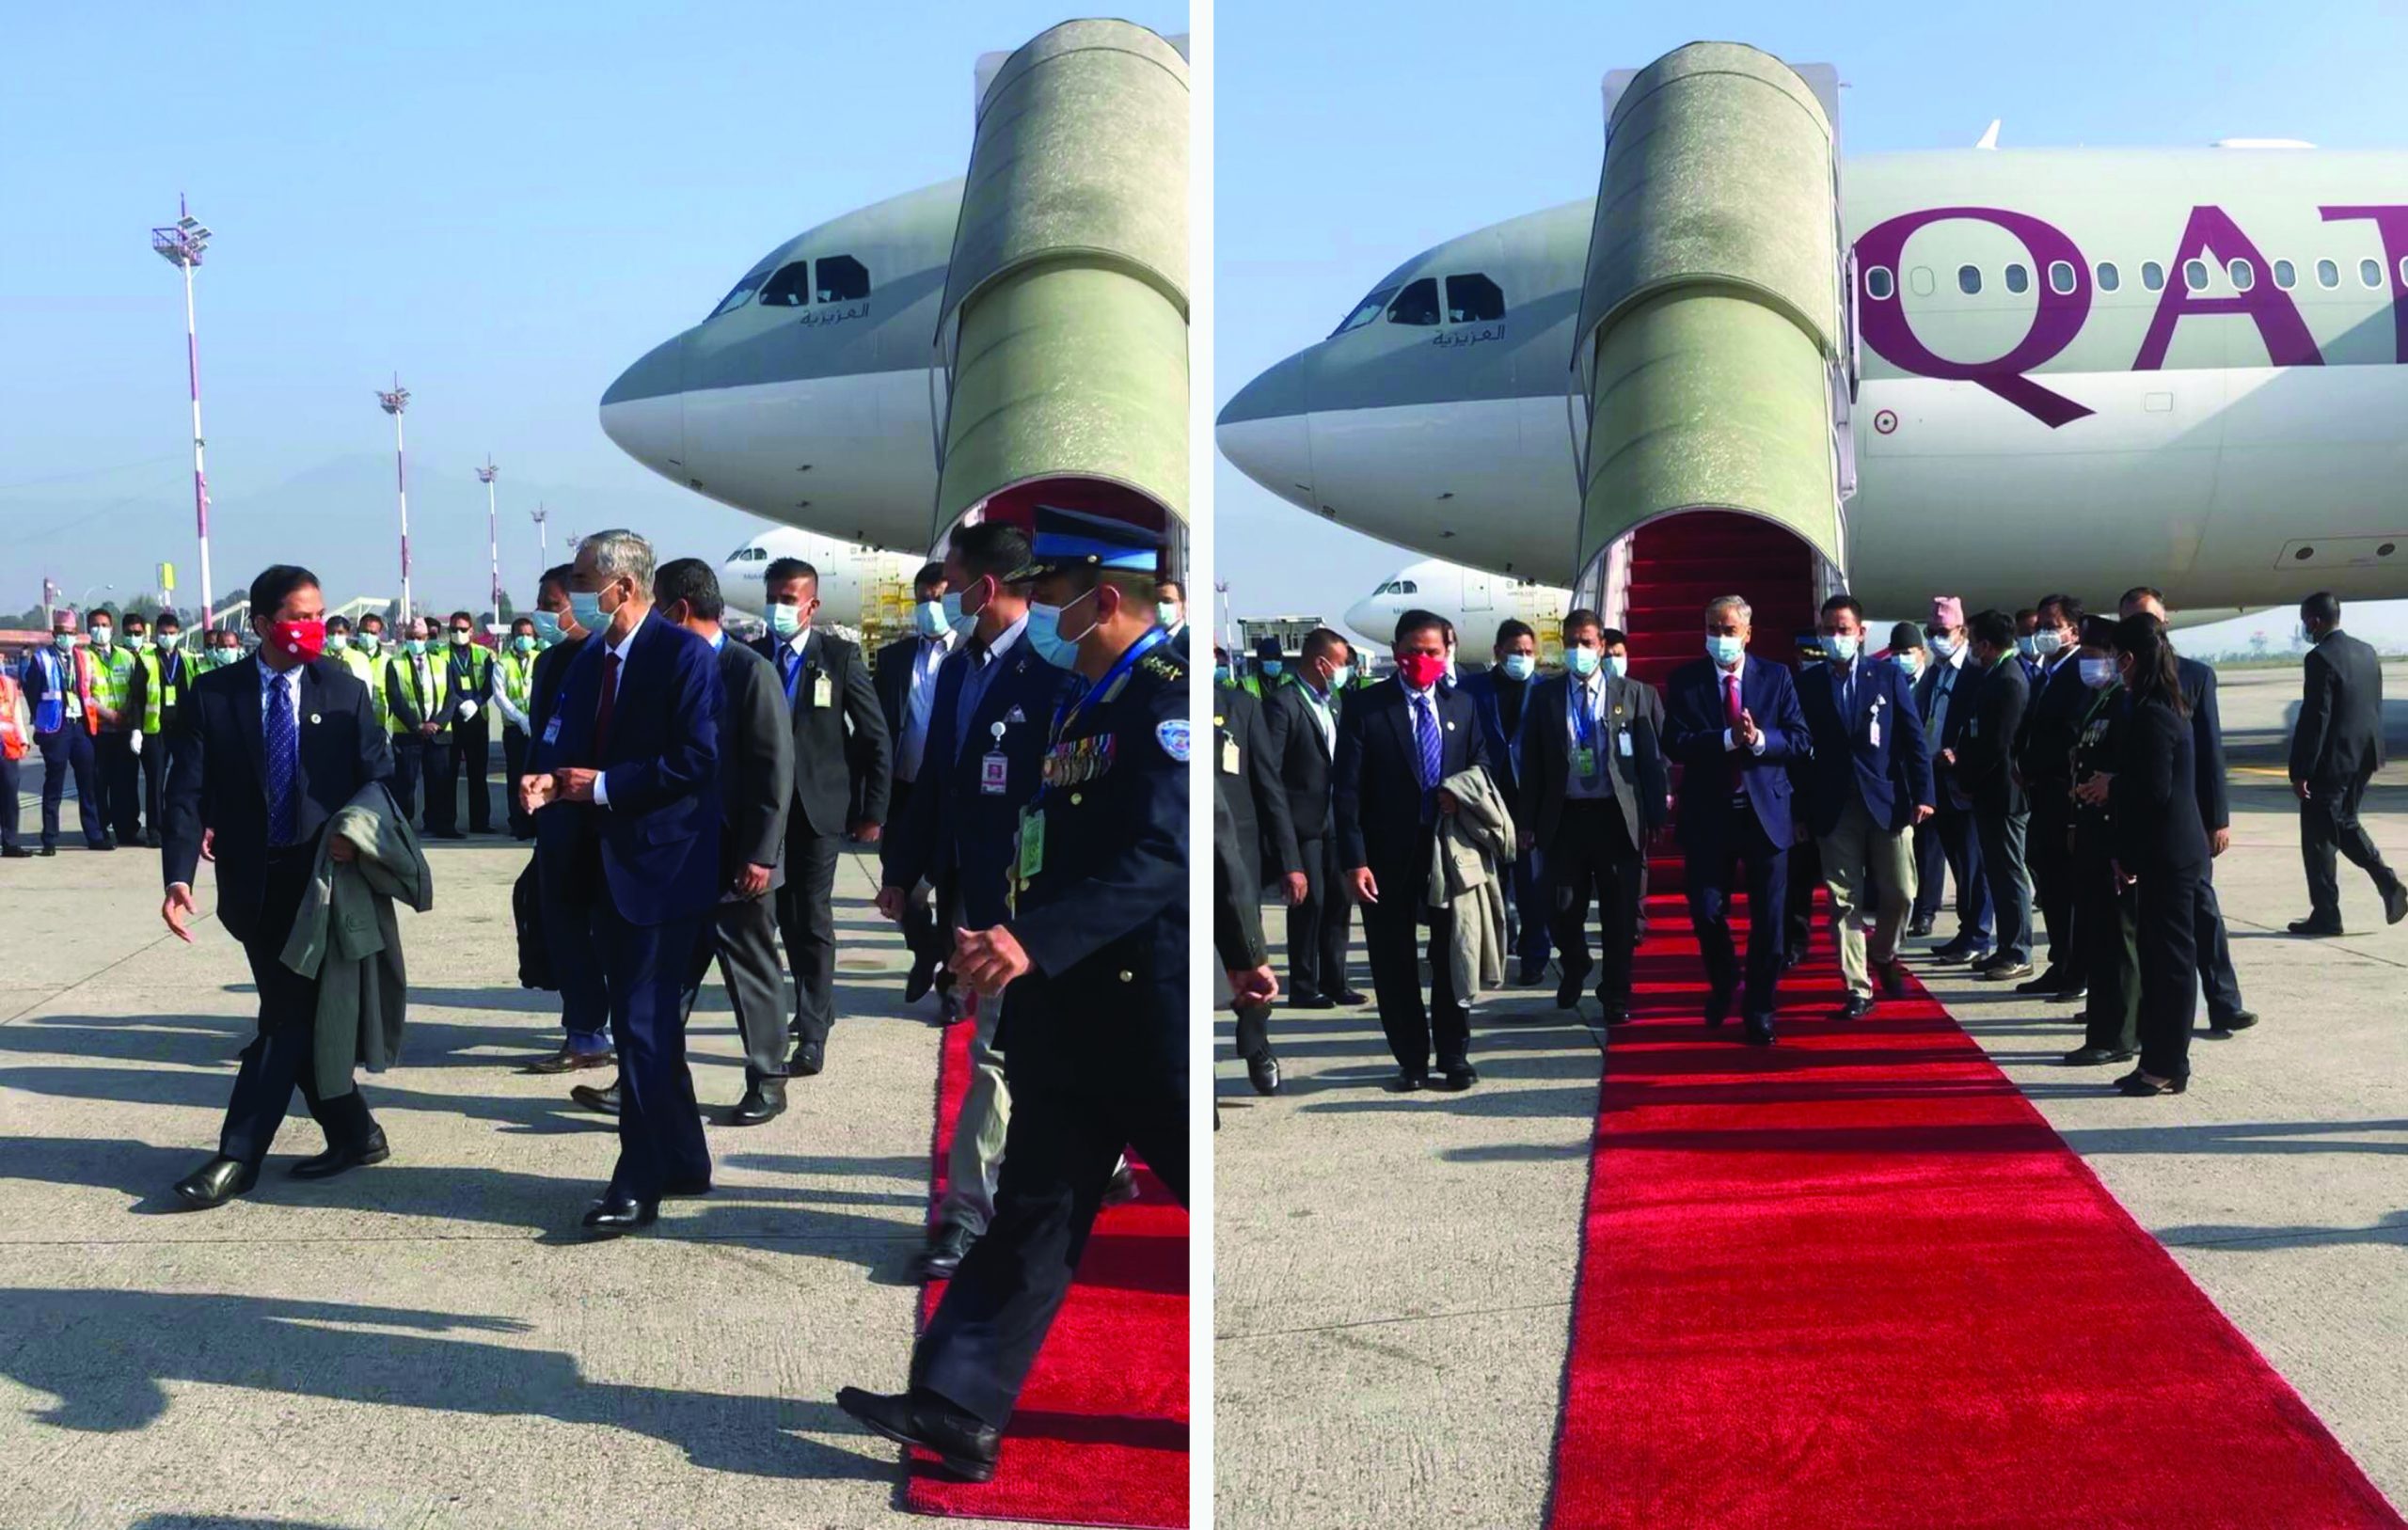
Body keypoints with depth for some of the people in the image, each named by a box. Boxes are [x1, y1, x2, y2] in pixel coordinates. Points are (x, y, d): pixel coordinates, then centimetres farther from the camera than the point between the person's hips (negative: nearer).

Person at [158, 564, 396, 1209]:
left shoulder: (344, 691, 2)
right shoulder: (214, 694, 1)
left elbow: (379, 777, 3)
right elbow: (188, 792, -3)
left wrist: (355, 832, -18)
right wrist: (179, 877, -15)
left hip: (322, 875, -2)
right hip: (253, 882, 2)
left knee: (289, 1017, -5)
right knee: (293, 1016, 9)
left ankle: (237, 1158, -1)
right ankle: (353, 1134, 23)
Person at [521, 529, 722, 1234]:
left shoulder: (683, 654, -13)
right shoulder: (589, 659, 13)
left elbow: (695, 761, -20)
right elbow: (561, 743, 13)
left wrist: (604, 786, -17)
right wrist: (548, 779, -9)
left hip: (660, 864, -9)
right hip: (604, 863, 9)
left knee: (645, 1025, -6)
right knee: (640, 1022, 15)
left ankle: (639, 1182, 1)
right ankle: (682, 1162, 27)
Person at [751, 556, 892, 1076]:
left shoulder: (840, 658, -2)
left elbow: (876, 738, -1)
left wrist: (872, 812, -5)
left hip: (819, 808, -3)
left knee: (813, 920, -5)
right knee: (787, 918, 11)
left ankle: (812, 1034, -2)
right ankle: (817, 1006, 30)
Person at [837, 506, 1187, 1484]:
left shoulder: (1169, 695, -15)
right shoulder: (1084, 705, 14)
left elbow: (1159, 856, -26)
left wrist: (1035, 943, -33)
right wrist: (1003, 944, 11)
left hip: (1154, 1017, -9)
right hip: (1071, 1018, 9)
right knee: (1032, 1213, 9)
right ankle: (958, 1411, 11)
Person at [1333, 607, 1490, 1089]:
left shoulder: (1461, 706, 9)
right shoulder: (1364, 707, -3)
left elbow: (1482, 766, 17)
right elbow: (1346, 789, -7)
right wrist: (1355, 859, -14)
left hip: (1450, 847, 2)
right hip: (1389, 855, -2)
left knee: (1451, 955, 8)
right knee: (1395, 962, 5)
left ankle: (1454, 1057, 20)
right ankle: (1411, 1059, 17)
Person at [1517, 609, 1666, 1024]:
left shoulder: (1629, 693, 3)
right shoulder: (1544, 695, 4)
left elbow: (1650, 758, 2)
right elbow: (1531, 762, 4)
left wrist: (1655, 819, -3)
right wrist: (1527, 822, 0)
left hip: (1617, 816, -1)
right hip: (1565, 815, 1)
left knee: (1619, 911, 3)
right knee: (1565, 909, 10)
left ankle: (1615, 994, 18)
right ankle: (1574, 971, 37)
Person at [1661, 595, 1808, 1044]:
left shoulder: (1776, 677, 2)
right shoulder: (1684, 681, 0)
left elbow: (1799, 739, -3)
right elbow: (1674, 745, -11)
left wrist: (1759, 739, -21)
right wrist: (1727, 739, -23)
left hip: (1766, 811, 0)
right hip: (1708, 814, 0)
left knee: (1768, 917, 4)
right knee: (1706, 910, 3)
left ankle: (1759, 1008, 18)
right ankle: (1723, 984, 31)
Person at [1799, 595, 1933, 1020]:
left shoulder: (1889, 677, 3)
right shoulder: (1807, 684, 3)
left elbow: (1913, 738, 2)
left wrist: (1922, 795, -5)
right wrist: (1801, 809, -1)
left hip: (1888, 802, 0)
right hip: (1834, 807, 0)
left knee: (1899, 894, 5)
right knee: (1844, 900, -1)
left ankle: (1883, 956, 33)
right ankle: (1858, 989, 5)